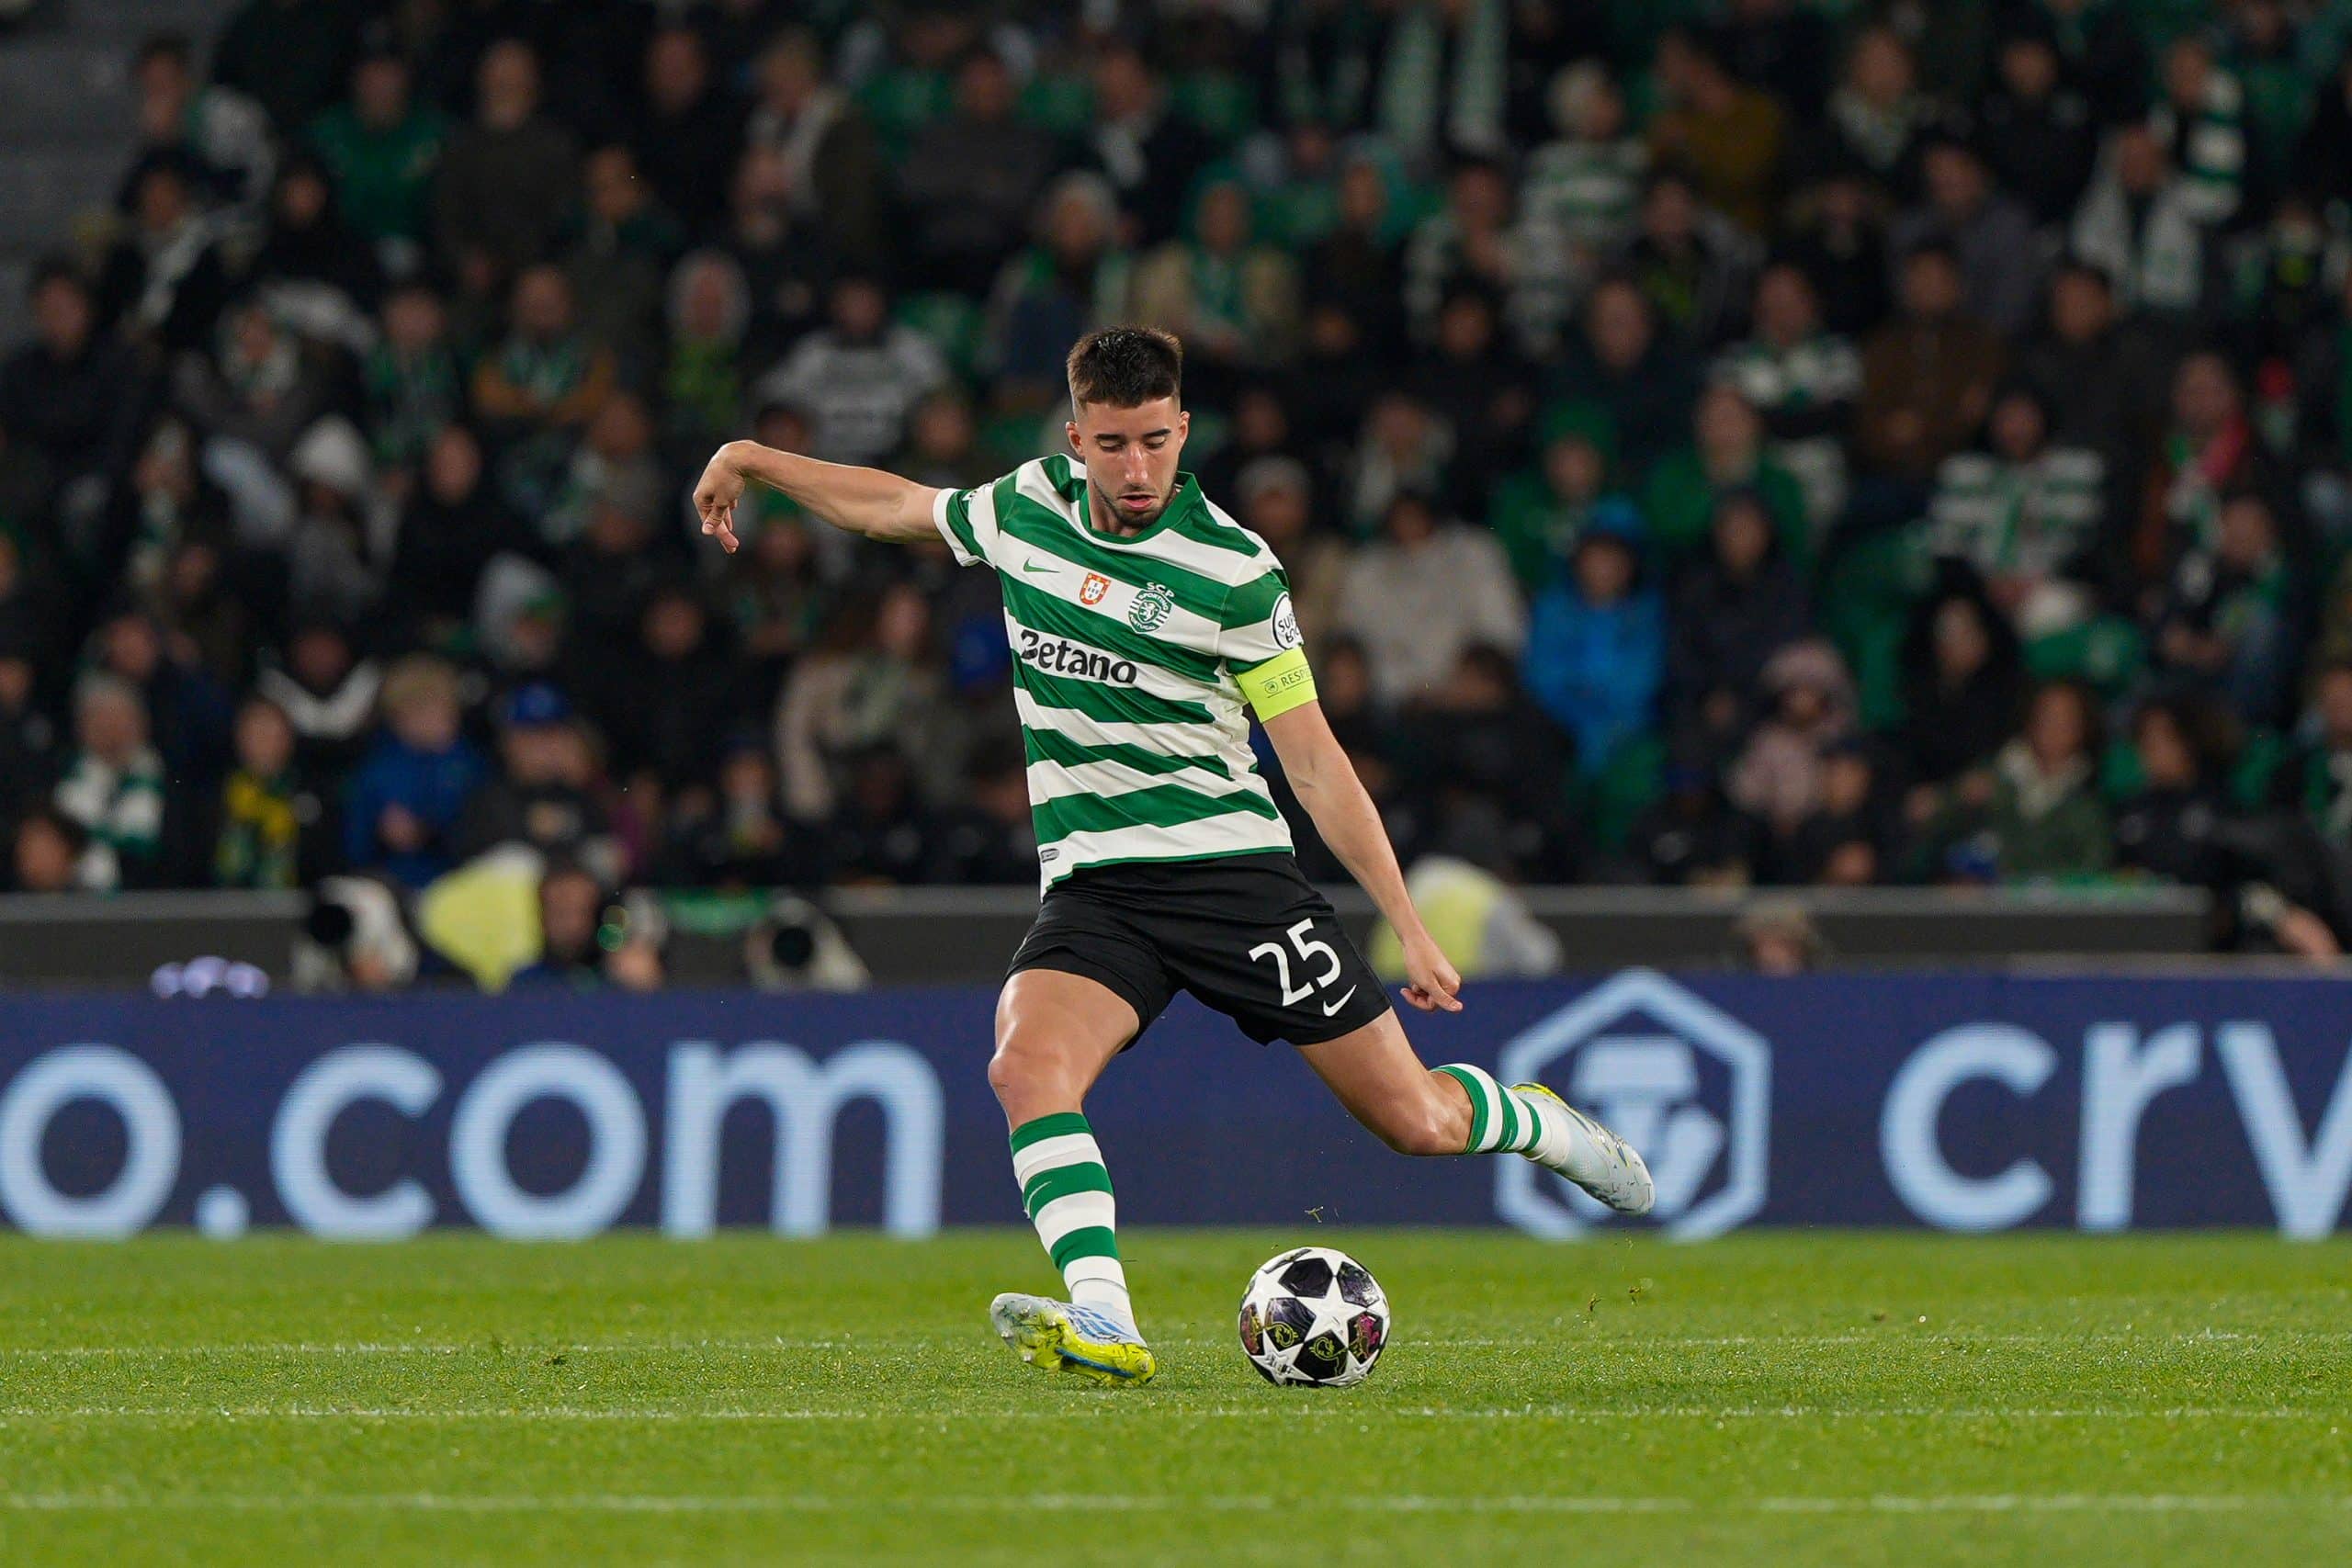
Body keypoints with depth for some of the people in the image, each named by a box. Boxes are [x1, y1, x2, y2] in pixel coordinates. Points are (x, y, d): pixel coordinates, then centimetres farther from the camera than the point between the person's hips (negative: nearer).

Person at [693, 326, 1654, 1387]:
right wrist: (752, 460, 28)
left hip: (1231, 866, -3)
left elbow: (1315, 762, -5)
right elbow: (895, 507, 26)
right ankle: (1103, 1329, -39)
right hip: (1092, 887, 3)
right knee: (1027, 1069, -29)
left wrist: (1408, 925, -8)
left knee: (1414, 1121, -3)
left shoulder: (1232, 571, -8)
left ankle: (1536, 1123, 32)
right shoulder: (1030, 507, 4)